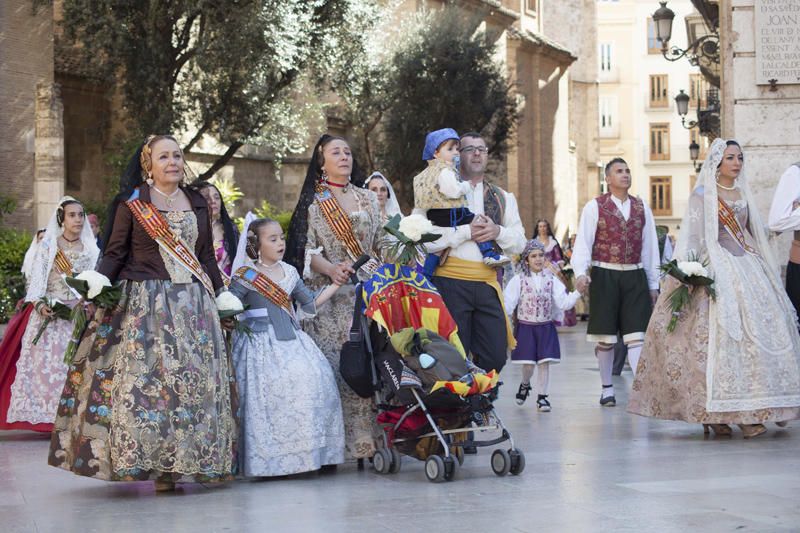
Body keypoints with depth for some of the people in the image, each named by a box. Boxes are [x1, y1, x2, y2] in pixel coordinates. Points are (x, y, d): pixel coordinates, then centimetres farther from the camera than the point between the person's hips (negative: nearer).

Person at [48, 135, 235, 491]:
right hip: (144, 303, -4)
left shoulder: (198, 203, 14)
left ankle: (180, 462, 4)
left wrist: (221, 293, 15)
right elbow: (116, 251, 0)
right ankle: (148, 461, -7)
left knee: (192, 378, -1)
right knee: (145, 377, -10)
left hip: (193, 303, 4)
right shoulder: (133, 203, 3)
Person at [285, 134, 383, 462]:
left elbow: (383, 244, 19)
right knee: (333, 362, -10)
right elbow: (307, 250, -2)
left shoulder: (367, 198, 18)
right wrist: (331, 269, -20)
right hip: (330, 294, -3)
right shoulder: (313, 201, 7)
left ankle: (369, 437, -3)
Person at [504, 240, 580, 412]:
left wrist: (577, 293, -18)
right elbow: (508, 303, -9)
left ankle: (542, 397, 10)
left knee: (544, 363, -2)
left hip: (546, 328, 2)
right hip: (525, 327, -1)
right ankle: (525, 384, 31)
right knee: (528, 364, -1)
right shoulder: (519, 280, -5)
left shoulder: (552, 280, 0)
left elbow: (563, 303, -4)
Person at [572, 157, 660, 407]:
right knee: (605, 336, 6)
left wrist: (653, 284, 12)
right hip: (604, 276, -2)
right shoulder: (595, 207, 0)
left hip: (635, 276, 2)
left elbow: (650, 247, 13)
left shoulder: (642, 208, 11)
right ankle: (607, 388, 18)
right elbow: (583, 243, -6)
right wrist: (580, 272, -22)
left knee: (636, 334, -4)